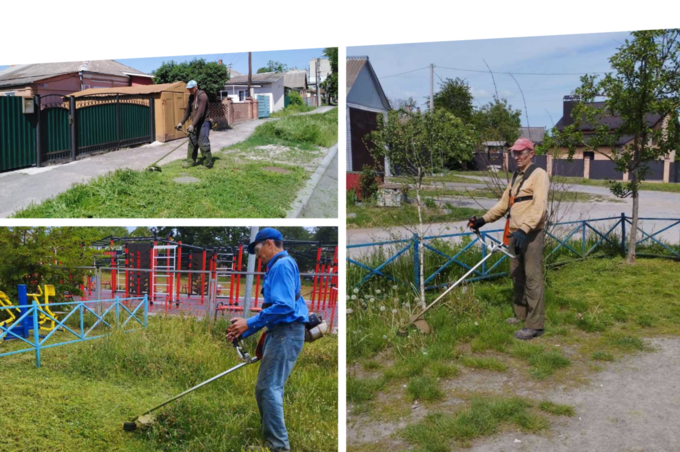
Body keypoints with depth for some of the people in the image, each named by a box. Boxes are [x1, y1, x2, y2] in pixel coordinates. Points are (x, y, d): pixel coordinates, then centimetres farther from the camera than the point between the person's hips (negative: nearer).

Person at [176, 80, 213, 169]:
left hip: (203, 122, -8)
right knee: (192, 142, 10)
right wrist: (181, 122, 13)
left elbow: (200, 112, -23)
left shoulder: (202, 96, -16)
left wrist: (192, 124, -27)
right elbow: (188, 111, 18)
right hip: (195, 123, 8)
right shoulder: (191, 97, 11)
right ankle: (191, 161, 18)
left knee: (203, 143, -11)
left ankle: (208, 164, -4)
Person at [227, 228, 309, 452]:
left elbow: (284, 306, -24)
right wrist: (243, 332, 17)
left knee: (269, 388, -9)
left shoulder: (282, 265, -13)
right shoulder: (276, 267, 19)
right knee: (265, 388, 15)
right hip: (279, 333, 10)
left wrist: (249, 323, -17)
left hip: (286, 333, -10)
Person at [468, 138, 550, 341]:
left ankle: (535, 324, -5)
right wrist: (484, 219, 14)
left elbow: (539, 207, -21)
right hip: (515, 234, 9)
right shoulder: (516, 176, 17)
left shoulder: (539, 175, -10)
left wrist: (524, 229, -32)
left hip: (531, 234, -9)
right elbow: (504, 203, 22)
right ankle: (521, 314, 28)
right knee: (517, 276, 15)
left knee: (533, 278, -8)